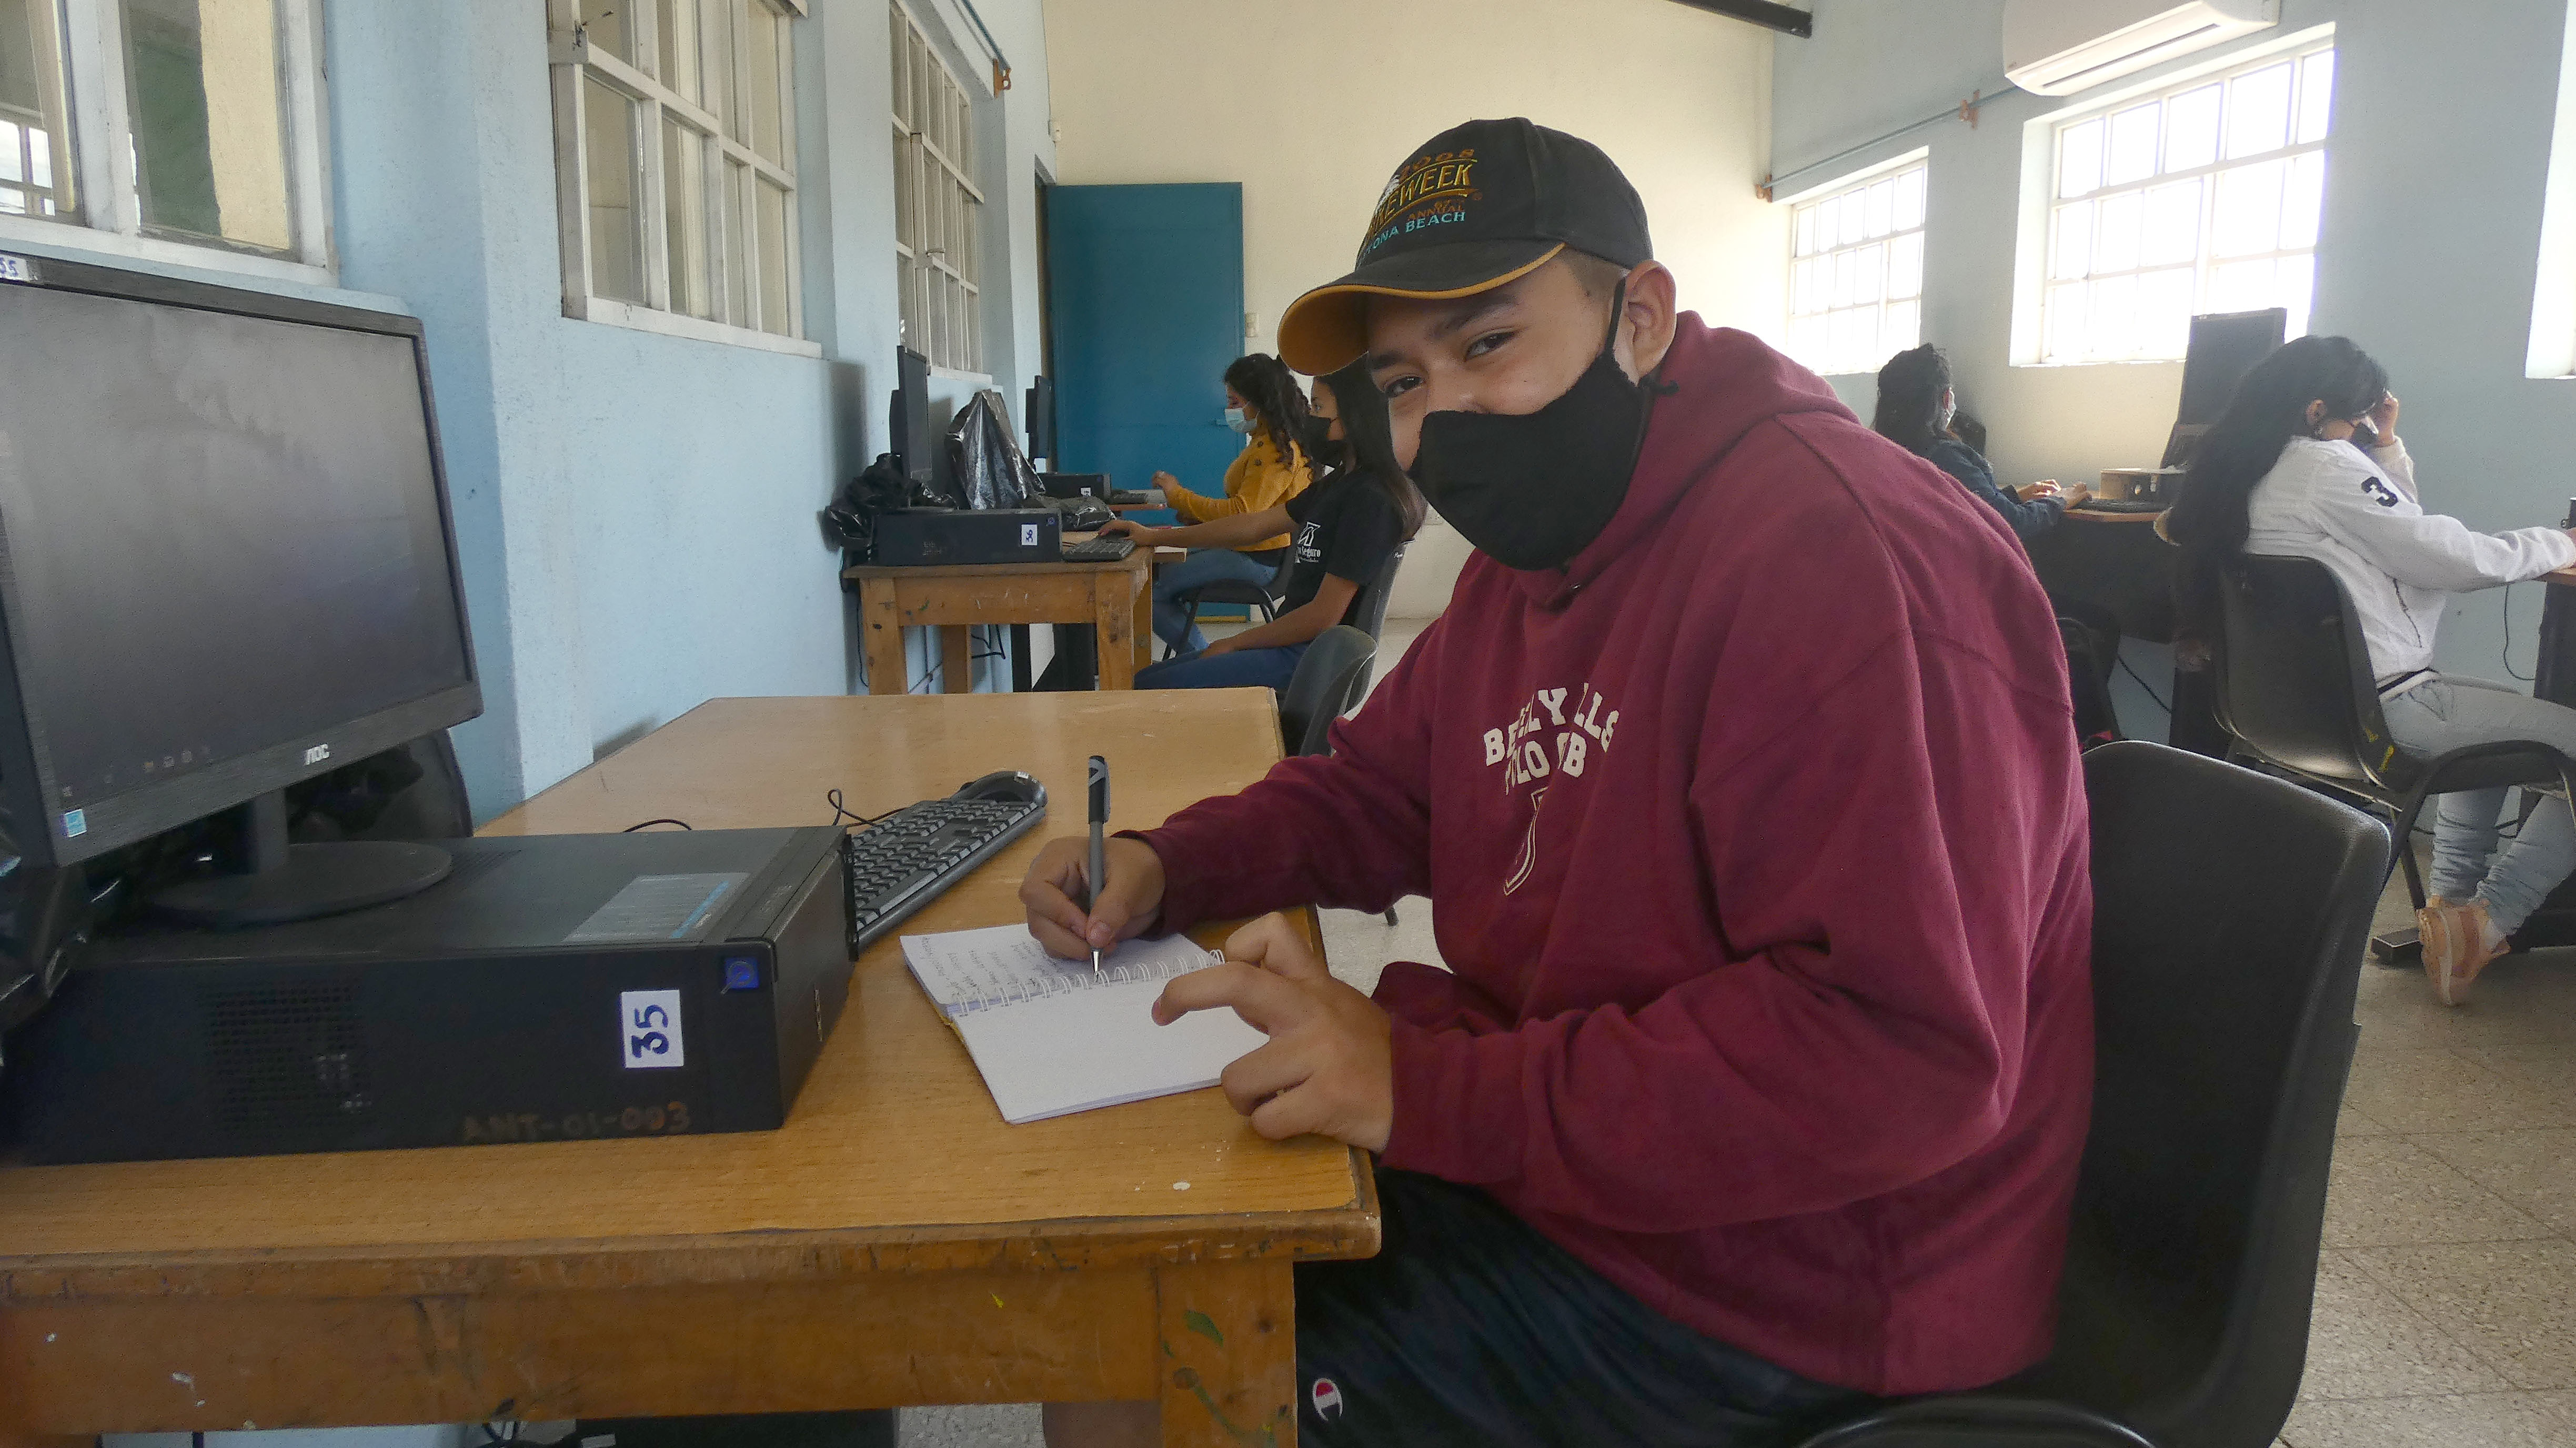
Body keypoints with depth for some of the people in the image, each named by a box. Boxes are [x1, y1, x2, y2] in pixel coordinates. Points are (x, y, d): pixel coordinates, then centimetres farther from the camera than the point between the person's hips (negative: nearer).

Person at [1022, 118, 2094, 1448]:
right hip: (1556, 1165, 9)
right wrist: (1167, 868, -2)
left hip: (1762, 1293, -9)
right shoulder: (1531, 555, 9)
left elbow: (1903, 1048, -30)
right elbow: (1375, 791, 18)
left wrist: (1430, 1094, -31)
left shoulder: (1838, 558, -24)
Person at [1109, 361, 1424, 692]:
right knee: (1150, 677, 9)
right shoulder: (1337, 485, 14)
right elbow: (1256, 524, 19)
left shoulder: (1371, 500, -17)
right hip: (1293, 646, 10)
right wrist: (1153, 537, 20)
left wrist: (1234, 643, -8)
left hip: (1311, 659, -10)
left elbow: (1323, 616, -19)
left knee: (1148, 687, -16)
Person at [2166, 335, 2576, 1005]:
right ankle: (2481, 924, -2)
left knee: (2494, 706, 34)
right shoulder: (2325, 466, -17)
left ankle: (2451, 898, 28)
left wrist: (2386, 447, 9)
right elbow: (2455, 559, -14)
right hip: (2380, 711, -10)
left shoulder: (2241, 470, 10)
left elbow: (2399, 536, 18)